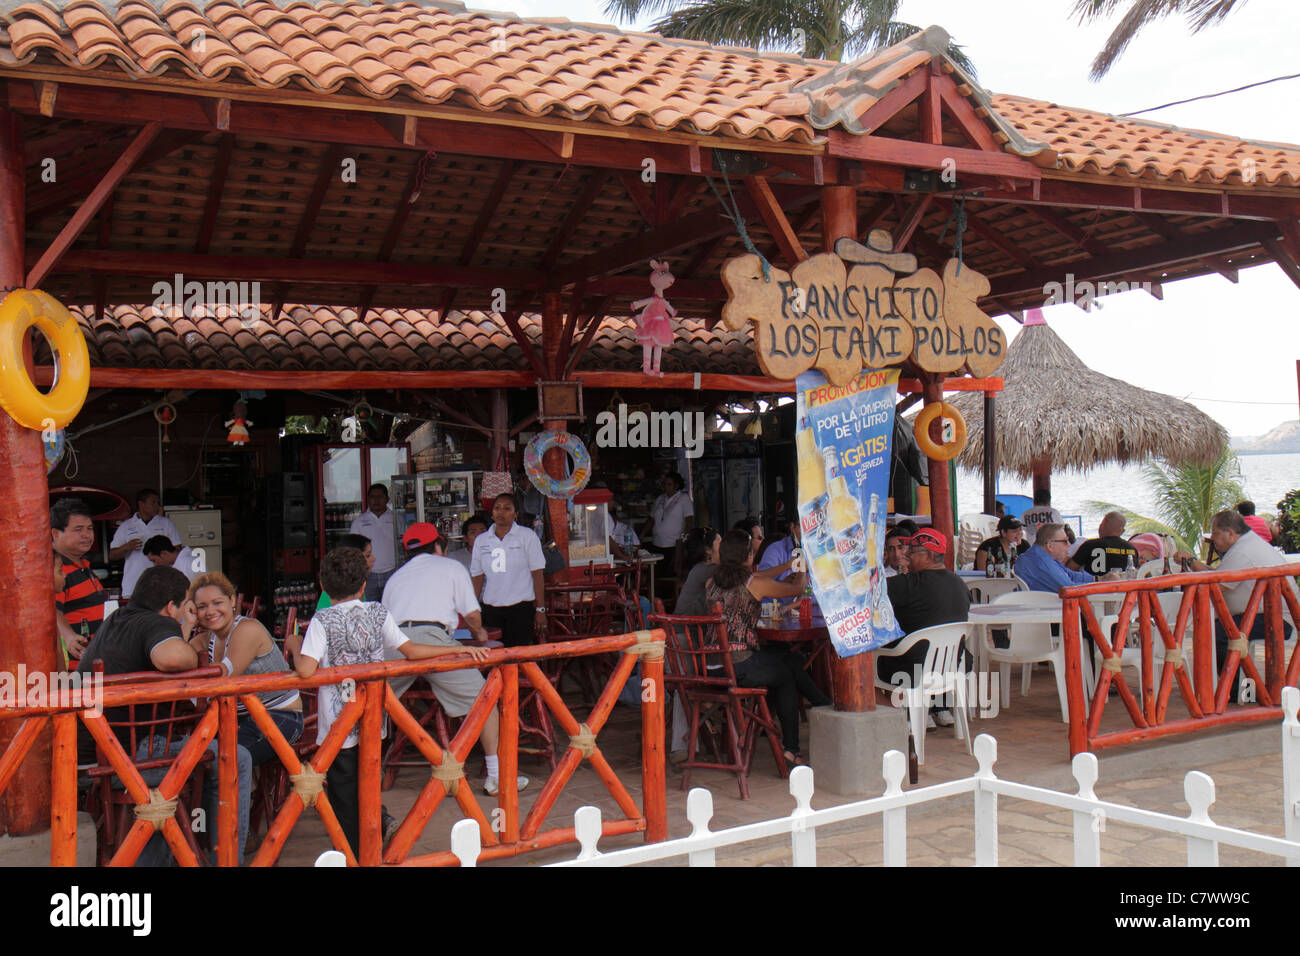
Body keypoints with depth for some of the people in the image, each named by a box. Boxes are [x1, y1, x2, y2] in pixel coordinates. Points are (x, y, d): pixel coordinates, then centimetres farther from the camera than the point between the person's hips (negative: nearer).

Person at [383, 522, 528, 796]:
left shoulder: (395, 577, 31)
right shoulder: (451, 567, 22)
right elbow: (472, 614, 14)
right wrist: (479, 634, 35)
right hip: (432, 638, -3)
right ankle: (496, 775, 8)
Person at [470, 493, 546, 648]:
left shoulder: (527, 536, 2)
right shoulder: (481, 540, 10)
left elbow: (537, 575, 0)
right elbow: (477, 577, 13)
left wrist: (540, 610, -4)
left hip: (521, 607, -3)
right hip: (491, 609, 3)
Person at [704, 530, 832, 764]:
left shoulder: (711, 583, 9)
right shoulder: (754, 583, -8)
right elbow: (797, 589, 6)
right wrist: (801, 573, 30)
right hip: (739, 666, -6)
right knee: (786, 676, 20)